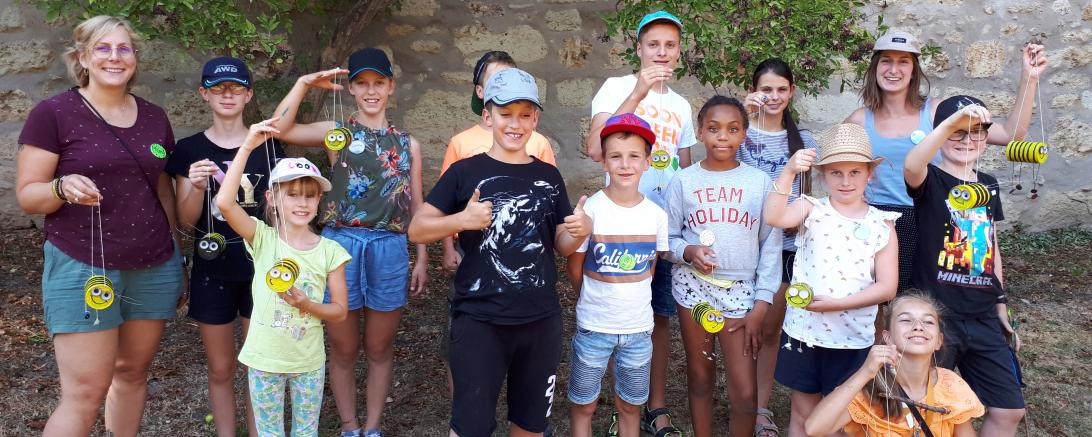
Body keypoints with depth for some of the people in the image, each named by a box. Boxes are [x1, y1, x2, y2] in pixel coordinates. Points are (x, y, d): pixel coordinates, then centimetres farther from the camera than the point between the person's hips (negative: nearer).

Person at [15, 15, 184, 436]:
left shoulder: (154, 118, 9)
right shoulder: (54, 113, -5)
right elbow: (26, 194, -4)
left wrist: (176, 256, 16)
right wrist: (63, 188, -26)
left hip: (154, 268, 5)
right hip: (82, 269, -4)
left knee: (133, 372, 12)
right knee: (85, 393, -4)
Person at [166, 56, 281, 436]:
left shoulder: (268, 145, 0)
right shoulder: (189, 149, -1)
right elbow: (185, 221, -2)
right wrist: (197, 188, -19)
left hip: (260, 269, 0)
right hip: (212, 271, 0)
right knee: (220, 369, 11)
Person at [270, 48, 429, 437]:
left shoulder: (407, 144, 10)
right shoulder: (337, 133, 4)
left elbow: (417, 205, 11)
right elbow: (280, 130, -13)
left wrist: (422, 260, 8)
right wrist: (304, 83, -17)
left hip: (389, 248, 1)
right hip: (341, 244, -1)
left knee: (379, 348, 12)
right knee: (343, 349, 10)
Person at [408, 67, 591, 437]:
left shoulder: (549, 176, 7)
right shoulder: (465, 172, -3)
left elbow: (561, 245, 12)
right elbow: (417, 230, -3)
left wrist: (581, 230, -9)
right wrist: (462, 219, -20)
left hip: (542, 320, 4)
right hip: (479, 321, -3)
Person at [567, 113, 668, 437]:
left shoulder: (657, 215, -4)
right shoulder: (590, 210, -13)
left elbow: (650, 269, 9)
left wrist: (631, 297, 2)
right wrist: (597, 299, 1)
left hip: (639, 328, 3)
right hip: (593, 327, -2)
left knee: (630, 405, 16)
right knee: (583, 405, 11)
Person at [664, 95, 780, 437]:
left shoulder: (760, 182, -1)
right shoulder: (682, 181, -1)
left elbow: (771, 245, 1)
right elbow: (668, 238, 3)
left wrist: (762, 303, -3)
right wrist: (688, 251, -18)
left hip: (740, 290, 0)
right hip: (693, 285, 1)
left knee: (745, 395, -2)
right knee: (700, 379, 13)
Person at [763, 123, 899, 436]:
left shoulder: (881, 225, -2)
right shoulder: (812, 209, -4)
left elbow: (887, 287, -6)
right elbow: (773, 218, -25)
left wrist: (837, 303, -17)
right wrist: (789, 172, -34)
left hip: (853, 339, 0)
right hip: (803, 331, 0)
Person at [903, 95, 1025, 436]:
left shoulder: (989, 185, 11)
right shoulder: (930, 181, -8)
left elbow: (991, 248, 18)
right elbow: (911, 165, -34)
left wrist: (1001, 303, 18)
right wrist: (954, 119, -43)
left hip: (983, 318, 6)